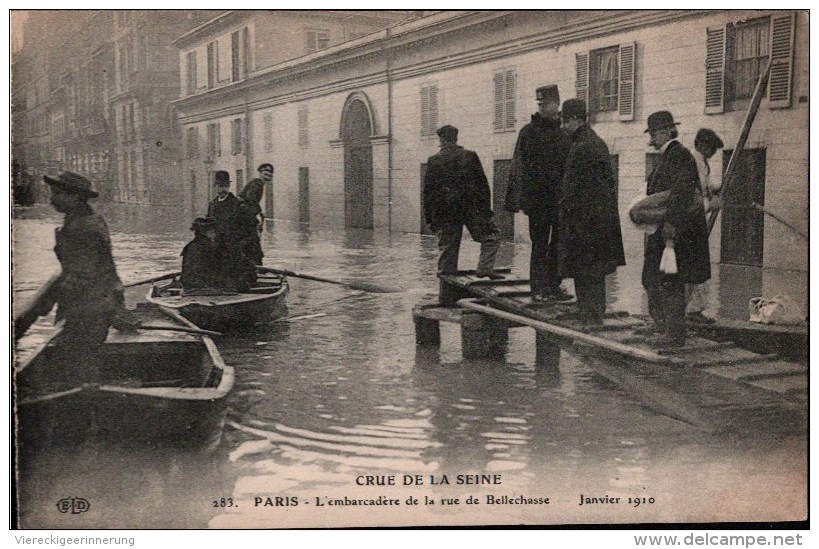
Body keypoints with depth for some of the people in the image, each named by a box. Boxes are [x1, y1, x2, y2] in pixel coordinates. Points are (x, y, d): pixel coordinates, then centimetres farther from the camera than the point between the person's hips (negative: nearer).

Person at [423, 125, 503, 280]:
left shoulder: (434, 160, 1)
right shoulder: (470, 156, 0)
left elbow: (428, 191, 2)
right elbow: (482, 184, -1)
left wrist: (430, 218, 7)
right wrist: (486, 209, 3)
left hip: (445, 213, 2)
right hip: (470, 208, -2)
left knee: (447, 246, 8)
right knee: (491, 235, 11)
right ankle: (485, 268, -4)